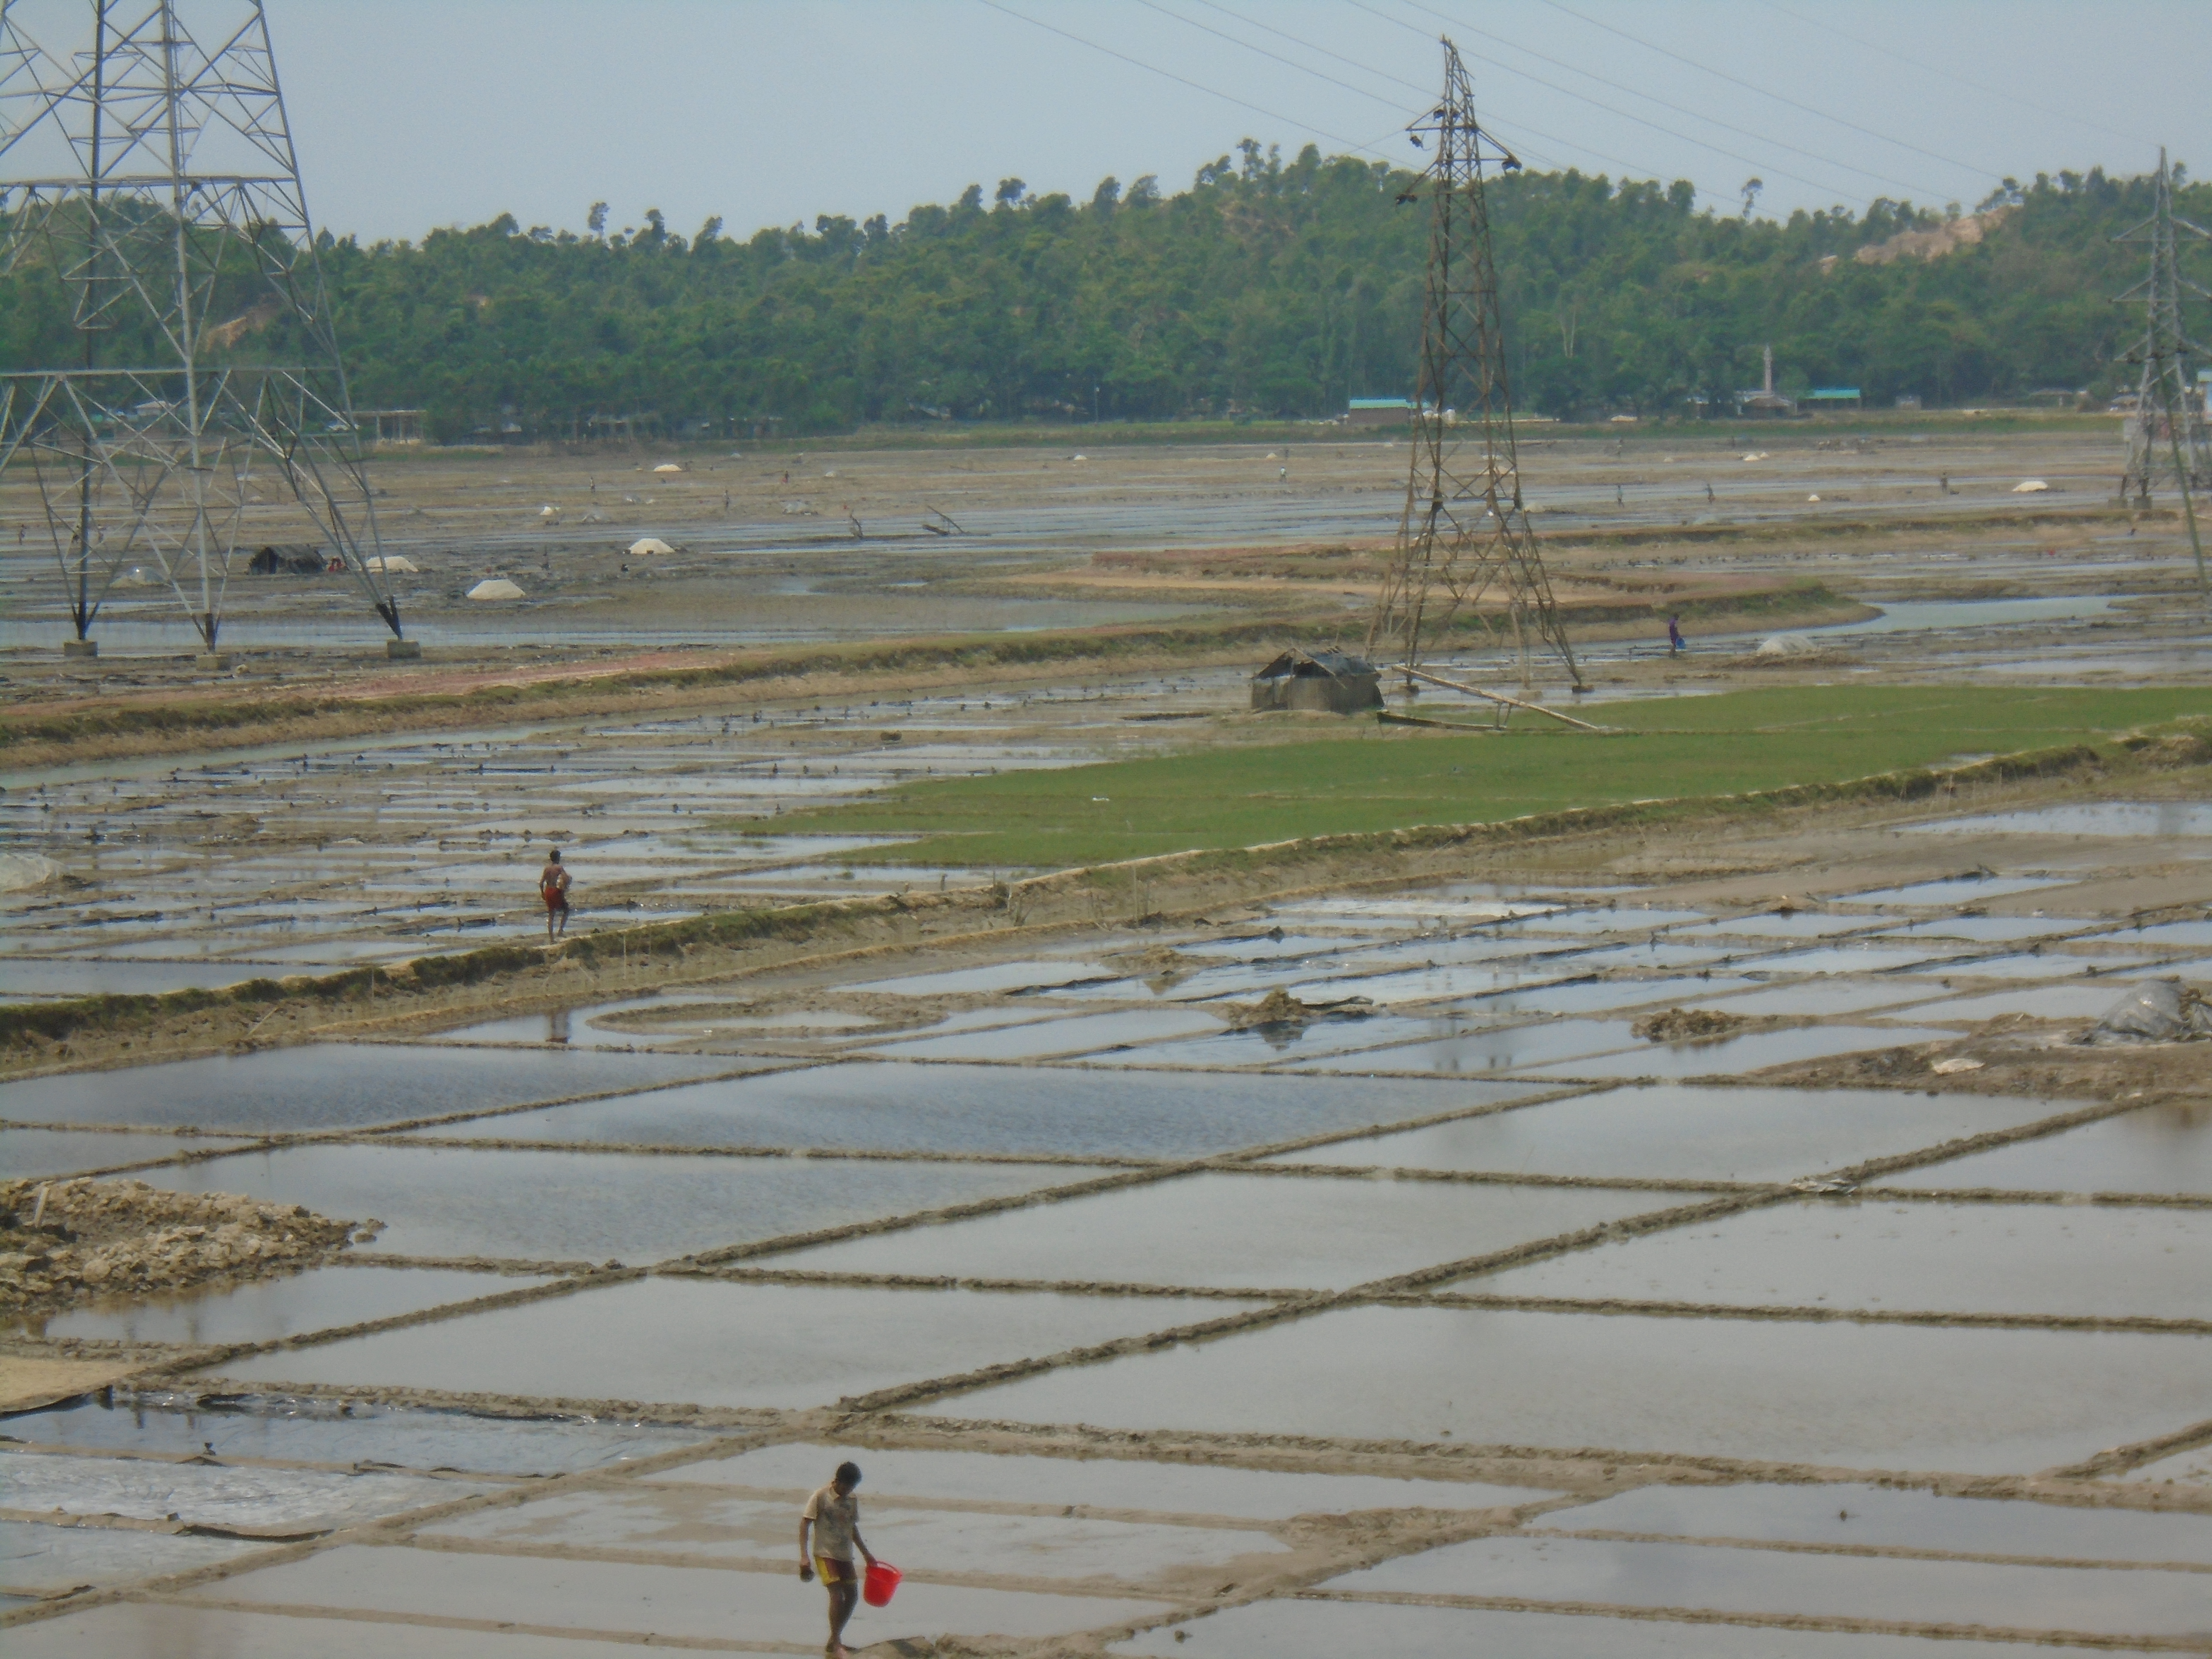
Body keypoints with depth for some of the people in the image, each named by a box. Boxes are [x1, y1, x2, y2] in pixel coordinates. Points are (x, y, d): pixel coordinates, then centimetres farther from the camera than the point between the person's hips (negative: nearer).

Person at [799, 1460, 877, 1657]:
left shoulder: (852, 1500, 7)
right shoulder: (821, 1496, -10)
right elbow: (804, 1525, -10)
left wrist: (865, 1553, 23)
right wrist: (804, 1556, -17)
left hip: (845, 1556, 7)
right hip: (825, 1554, -7)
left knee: (852, 1596, 7)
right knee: (837, 1595, -16)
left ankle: (836, 1639, 21)